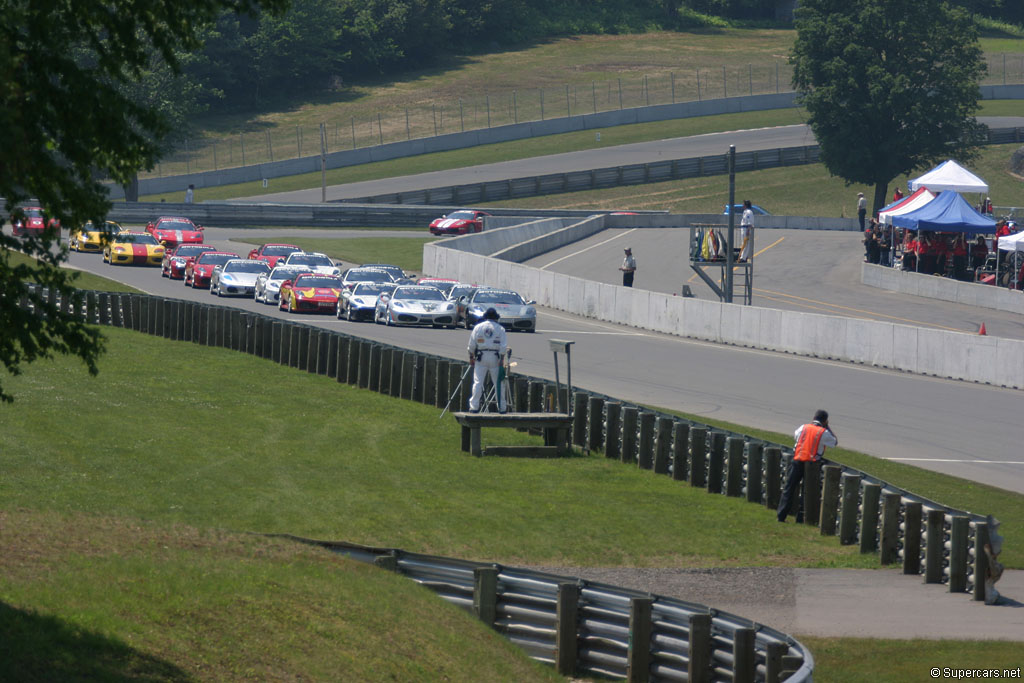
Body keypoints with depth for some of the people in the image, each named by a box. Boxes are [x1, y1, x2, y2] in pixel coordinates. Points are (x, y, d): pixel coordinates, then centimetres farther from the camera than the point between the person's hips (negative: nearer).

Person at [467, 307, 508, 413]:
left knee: (478, 382, -1)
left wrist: (471, 357, 10)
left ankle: (474, 406, -8)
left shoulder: (478, 327, 5)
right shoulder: (500, 329, 3)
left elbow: (472, 344, 3)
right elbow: (503, 346, -4)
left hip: (481, 357, 0)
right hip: (495, 357, 0)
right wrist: (502, 359, -2)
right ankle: (501, 407, 9)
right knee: (498, 383, 7)